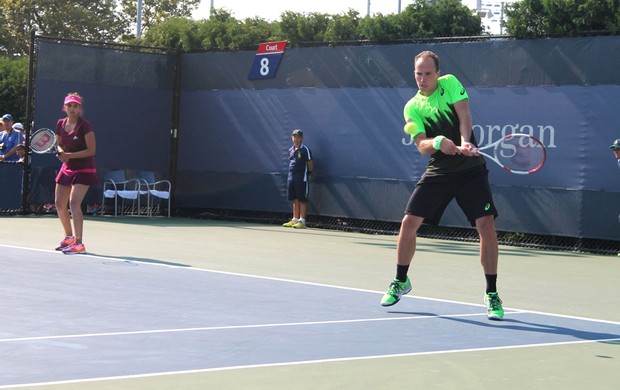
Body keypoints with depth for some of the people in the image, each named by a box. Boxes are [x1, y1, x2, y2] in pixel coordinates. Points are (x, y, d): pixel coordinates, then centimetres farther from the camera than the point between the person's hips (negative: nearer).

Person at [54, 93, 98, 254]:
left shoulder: (85, 126, -16)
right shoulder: (60, 124, 3)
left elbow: (91, 151, -17)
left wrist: (70, 155, -23)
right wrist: (61, 152, -6)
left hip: (84, 169, -7)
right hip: (67, 168, 7)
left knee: (74, 203, -21)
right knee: (59, 204, 10)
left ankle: (79, 243, -21)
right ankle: (69, 237, 31)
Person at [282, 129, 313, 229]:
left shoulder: (305, 150, -8)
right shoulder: (291, 150, 13)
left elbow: (310, 164, -5)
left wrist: (308, 174, 1)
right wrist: (292, 173, 12)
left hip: (302, 179, -7)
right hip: (291, 178, 7)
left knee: (302, 200, -3)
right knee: (295, 200, 11)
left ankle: (302, 221, -2)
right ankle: (295, 220, 16)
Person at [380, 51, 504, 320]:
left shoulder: (450, 83, 2)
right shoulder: (412, 108, 3)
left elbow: (464, 114, -11)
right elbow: (422, 146, -9)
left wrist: (465, 142, -30)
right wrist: (437, 142, -32)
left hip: (470, 169, -2)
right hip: (438, 172, 2)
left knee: (486, 224, -14)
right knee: (409, 222, -4)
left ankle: (492, 294, -2)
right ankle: (401, 281, 20)